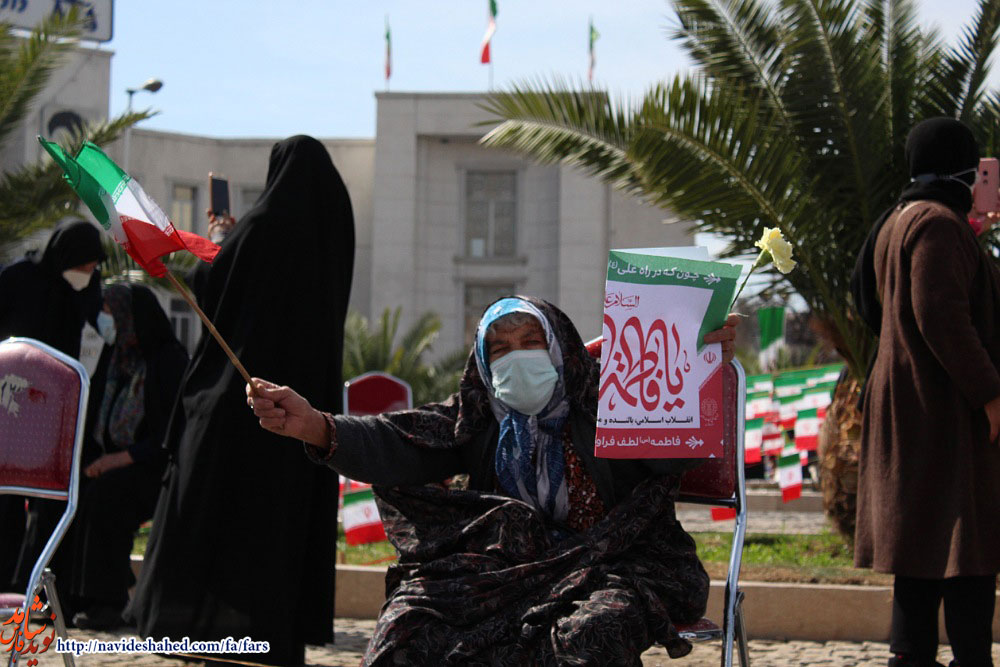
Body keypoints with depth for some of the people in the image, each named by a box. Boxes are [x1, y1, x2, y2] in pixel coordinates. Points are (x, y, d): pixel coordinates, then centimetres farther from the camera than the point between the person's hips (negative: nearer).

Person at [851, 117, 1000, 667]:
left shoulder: (898, 222, 17)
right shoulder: (938, 224, -14)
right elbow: (941, 316, -23)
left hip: (906, 398, 10)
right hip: (944, 408, -10)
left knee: (923, 538, 11)